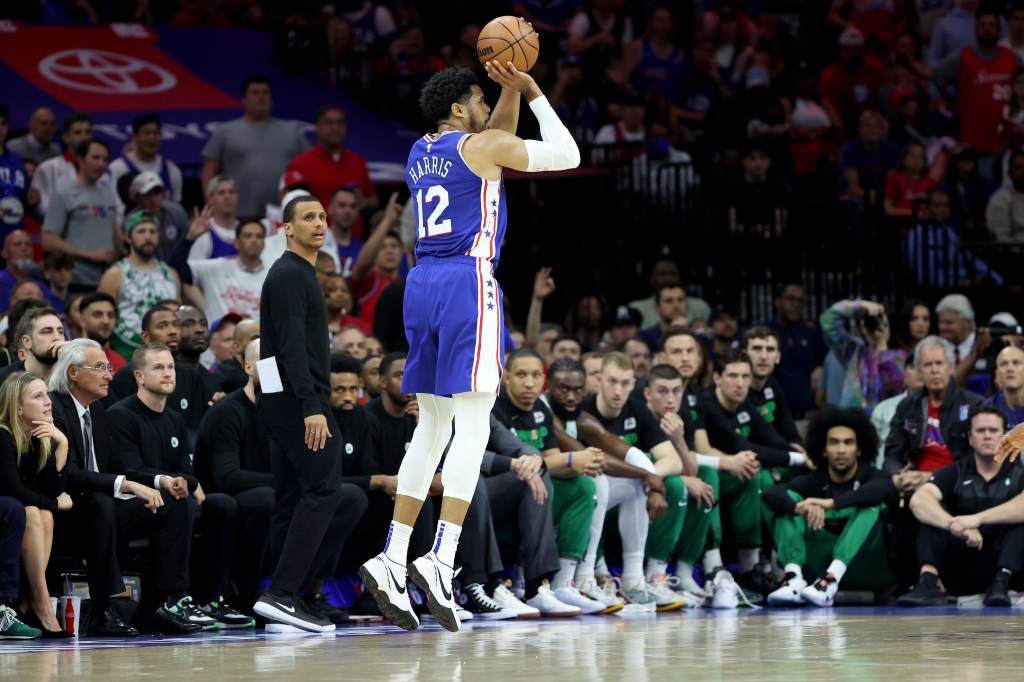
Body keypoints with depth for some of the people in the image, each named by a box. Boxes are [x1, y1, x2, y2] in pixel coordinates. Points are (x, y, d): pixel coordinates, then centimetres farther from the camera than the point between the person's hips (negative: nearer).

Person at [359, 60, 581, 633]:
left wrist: (514, 90, 22)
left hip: (423, 284, 8)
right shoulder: (479, 146, -4)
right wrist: (534, 93, 10)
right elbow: (568, 156, 2)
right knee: (474, 420, -9)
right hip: (468, 283, -8)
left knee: (433, 424, 11)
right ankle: (441, 560, -22)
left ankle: (393, 558, 3)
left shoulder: (421, 152, 18)